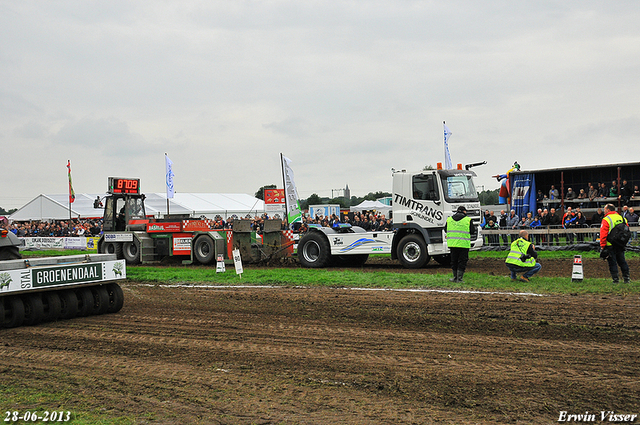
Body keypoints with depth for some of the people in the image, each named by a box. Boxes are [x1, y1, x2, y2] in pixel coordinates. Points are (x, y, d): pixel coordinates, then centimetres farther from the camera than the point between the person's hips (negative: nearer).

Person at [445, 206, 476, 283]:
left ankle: (455, 277, 21)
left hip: (452, 244, 3)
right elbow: (472, 231, 2)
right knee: (462, 261, 4)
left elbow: (445, 230, 16)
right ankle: (459, 277, 1)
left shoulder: (449, 219, 8)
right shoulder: (468, 220, -2)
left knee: (454, 261, 14)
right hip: (464, 244, -3)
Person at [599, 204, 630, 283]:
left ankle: (615, 279, 1)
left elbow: (603, 234, -15)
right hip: (621, 245, 6)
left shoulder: (606, 220, -11)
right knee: (622, 261, 14)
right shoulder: (622, 218, 10)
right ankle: (626, 277, 15)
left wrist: (602, 246, -11)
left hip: (610, 246, -6)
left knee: (612, 262, 1)